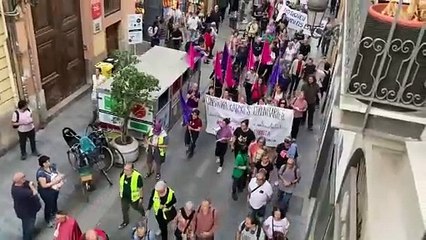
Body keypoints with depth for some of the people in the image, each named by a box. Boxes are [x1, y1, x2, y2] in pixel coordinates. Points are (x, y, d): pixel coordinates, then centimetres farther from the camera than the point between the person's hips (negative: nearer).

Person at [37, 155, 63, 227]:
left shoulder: (52, 167, -9)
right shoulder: (40, 173, -29)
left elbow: (59, 174, 1)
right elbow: (44, 185, -28)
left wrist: (61, 181, -18)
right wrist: (54, 182, -29)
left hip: (55, 189, 7)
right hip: (46, 192, -7)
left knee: (55, 201, 29)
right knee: (49, 204, 12)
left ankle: (54, 213, 57)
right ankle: (48, 220, 37)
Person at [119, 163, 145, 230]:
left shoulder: (137, 176, -33)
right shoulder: (122, 174, -18)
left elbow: (140, 188, -19)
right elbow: (121, 184, 2)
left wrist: (141, 197, -10)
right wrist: (120, 193, 13)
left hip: (134, 197, -4)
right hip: (124, 197, 4)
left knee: (137, 208, 23)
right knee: (124, 209, 20)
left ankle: (143, 213, 57)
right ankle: (125, 222, 46)